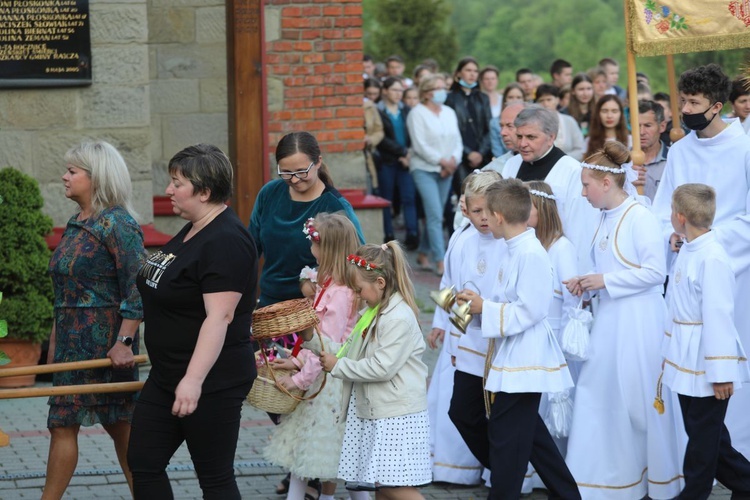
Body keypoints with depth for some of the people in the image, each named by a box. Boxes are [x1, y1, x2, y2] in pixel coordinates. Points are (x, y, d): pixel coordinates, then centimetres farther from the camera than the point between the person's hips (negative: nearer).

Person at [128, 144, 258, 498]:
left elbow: (219, 316, -27)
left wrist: (194, 380, -33)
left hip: (211, 384, -10)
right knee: (143, 463, 10)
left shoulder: (225, 242, -20)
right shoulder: (192, 231, 12)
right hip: (167, 377, 10)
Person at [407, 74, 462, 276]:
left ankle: (423, 254, 23)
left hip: (446, 170, 6)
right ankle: (440, 262, -14)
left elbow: (457, 141, 10)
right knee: (435, 216, -13)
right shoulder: (417, 113, -6)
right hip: (424, 169, -6)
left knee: (435, 215, 9)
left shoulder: (449, 113, 12)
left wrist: (453, 161, -8)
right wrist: (442, 161, -16)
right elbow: (420, 145, -13)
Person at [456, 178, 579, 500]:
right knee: (531, 434, 18)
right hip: (512, 357, 11)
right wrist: (480, 303, 5)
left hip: (523, 361, -11)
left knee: (506, 437, -3)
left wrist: (485, 308, -17)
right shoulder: (515, 251, 11)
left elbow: (528, 310, -24)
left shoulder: (531, 254, -20)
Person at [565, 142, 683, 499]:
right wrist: (587, 285, 1)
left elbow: (655, 271, -19)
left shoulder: (640, 218, -14)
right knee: (599, 395, 8)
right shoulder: (606, 218, 9)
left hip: (638, 322, -8)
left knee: (641, 399, 1)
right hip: (608, 319, 8)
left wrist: (606, 280, -17)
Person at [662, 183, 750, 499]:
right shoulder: (688, 251, 7)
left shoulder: (712, 259, -21)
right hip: (687, 362, 10)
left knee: (703, 433, 3)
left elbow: (719, 316, -21)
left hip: (706, 363, -10)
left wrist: (721, 374, -20)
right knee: (703, 429, 17)